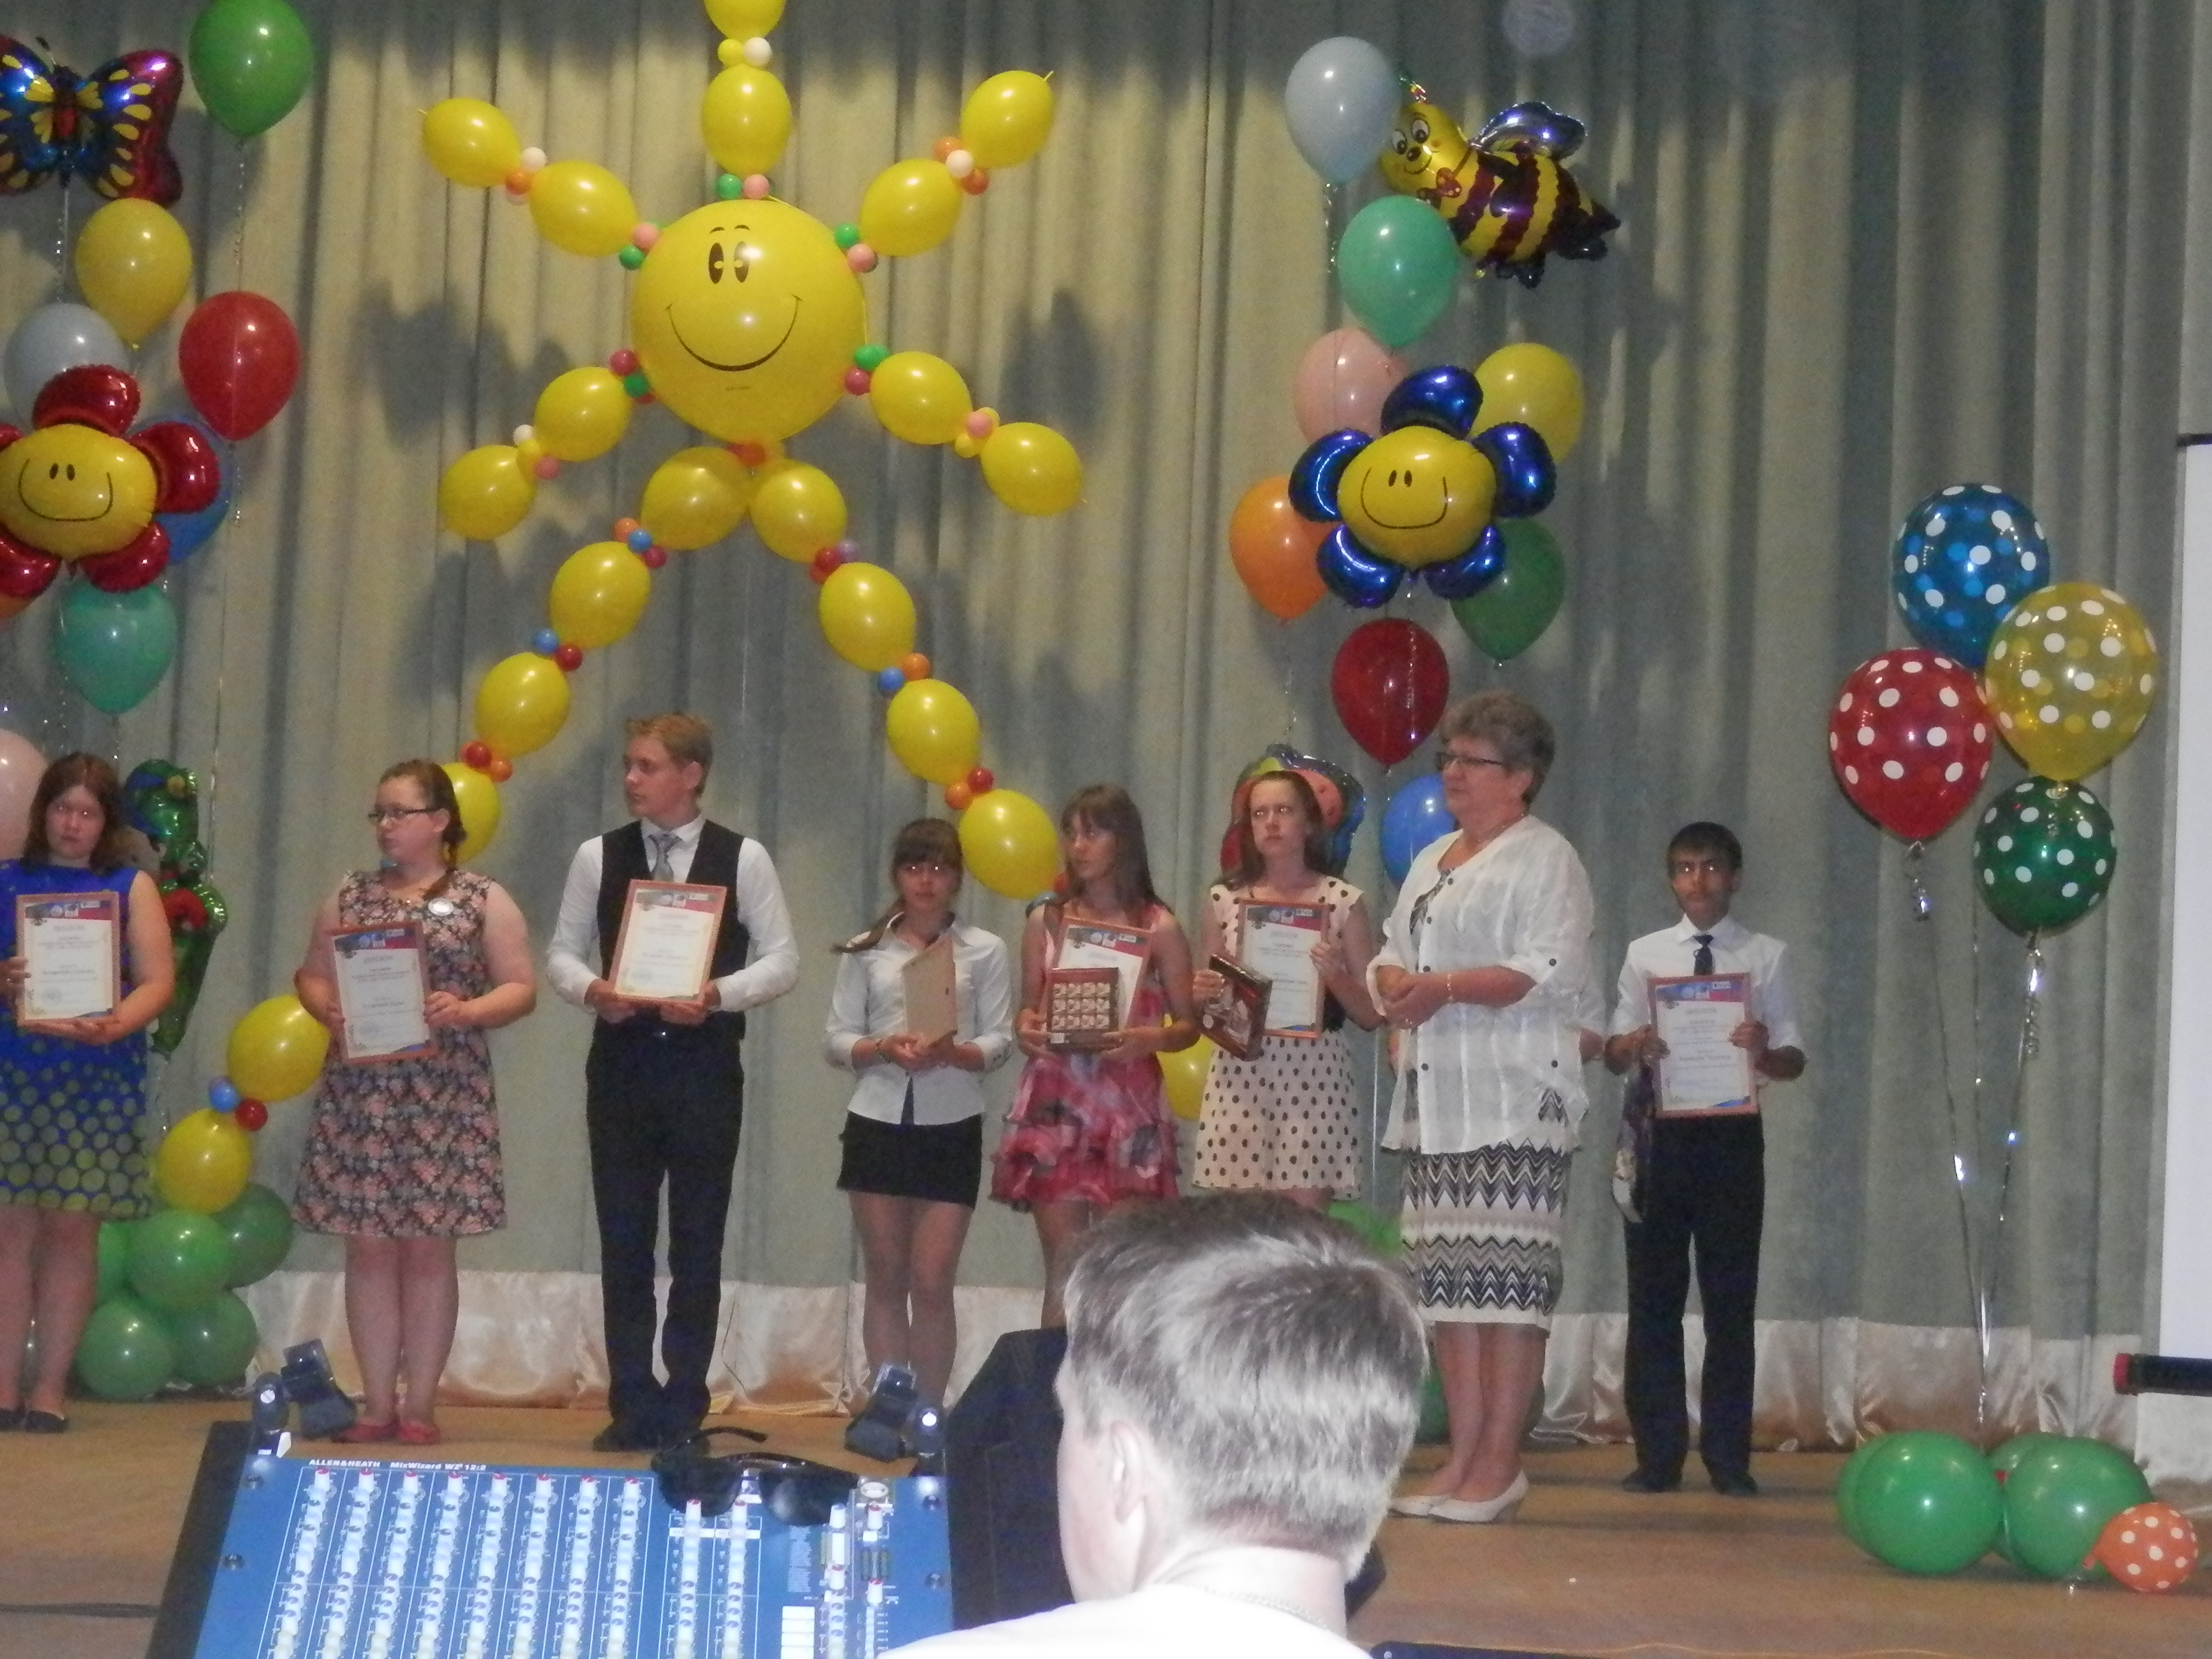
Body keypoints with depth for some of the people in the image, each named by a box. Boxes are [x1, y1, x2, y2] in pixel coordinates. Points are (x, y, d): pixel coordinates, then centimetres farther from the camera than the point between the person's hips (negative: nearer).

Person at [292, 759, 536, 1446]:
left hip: (444, 1098, -2)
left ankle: (420, 1406, 7)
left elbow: (521, 988, 1)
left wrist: (467, 1010, -17)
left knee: (429, 1248, 1)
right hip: (358, 1093, 3)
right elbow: (311, 974, 15)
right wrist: (326, 1009, -6)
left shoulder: (483, 899, 3)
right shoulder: (350, 896, 12)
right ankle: (376, 1403, 9)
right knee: (369, 1248, 3)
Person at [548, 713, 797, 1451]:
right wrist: (590, 988, -12)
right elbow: (562, 951, 8)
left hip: (704, 1067, -2)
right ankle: (632, 1407, 11)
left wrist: (718, 994, -16)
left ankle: (684, 1408, 11)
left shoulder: (743, 858, -1)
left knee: (698, 1242, 3)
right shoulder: (598, 857, 5)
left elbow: (781, 960, -1)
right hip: (620, 1063, 2)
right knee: (623, 1240, 4)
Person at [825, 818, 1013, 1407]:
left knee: (932, 1284, -4)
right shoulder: (866, 952, 9)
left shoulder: (983, 951, 6)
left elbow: (1000, 1040, 1)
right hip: (878, 1122, 2)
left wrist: (951, 1051, -18)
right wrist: (885, 1049, -14)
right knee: (885, 1280, 5)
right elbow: (837, 1040, 6)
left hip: (951, 1126, -1)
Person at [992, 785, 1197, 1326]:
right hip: (1056, 1104, 2)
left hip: (1128, 1104, -2)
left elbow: (1189, 1025, 4)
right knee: (1063, 1265, 2)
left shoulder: (1158, 927, 2)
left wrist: (1150, 1039, -17)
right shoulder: (1046, 921, 10)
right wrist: (1025, 1029, -6)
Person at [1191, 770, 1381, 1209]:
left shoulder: (1344, 902, 2)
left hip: (1314, 1078, -2)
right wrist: (1201, 994, -4)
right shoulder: (1224, 899, 8)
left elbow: (1372, 1015, 4)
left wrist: (1335, 976, -13)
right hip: (1239, 1077, 2)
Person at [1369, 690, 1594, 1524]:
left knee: (1507, 1276, -9)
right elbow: (1389, 956, 22)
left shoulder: (1545, 859, -2)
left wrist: (1445, 987, -21)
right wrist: (1393, 982, -2)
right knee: (1447, 1277, 6)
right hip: (1434, 1099, 8)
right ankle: (1464, 1456, 10)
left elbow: (1548, 971, -14)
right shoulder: (1431, 862, 24)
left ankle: (1499, 1462, -8)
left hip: (1514, 1097, -8)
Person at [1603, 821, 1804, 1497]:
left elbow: (1794, 1058, 0)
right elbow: (1614, 1053, 6)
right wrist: (1635, 1044, -16)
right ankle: (1657, 1454, 11)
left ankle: (1728, 1457, 10)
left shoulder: (1766, 956, 3)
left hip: (1733, 1133, -1)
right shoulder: (1646, 954, 8)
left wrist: (1765, 1053, -22)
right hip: (1662, 1131, 2)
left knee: (1732, 1295, 3)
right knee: (1654, 1294, 4)